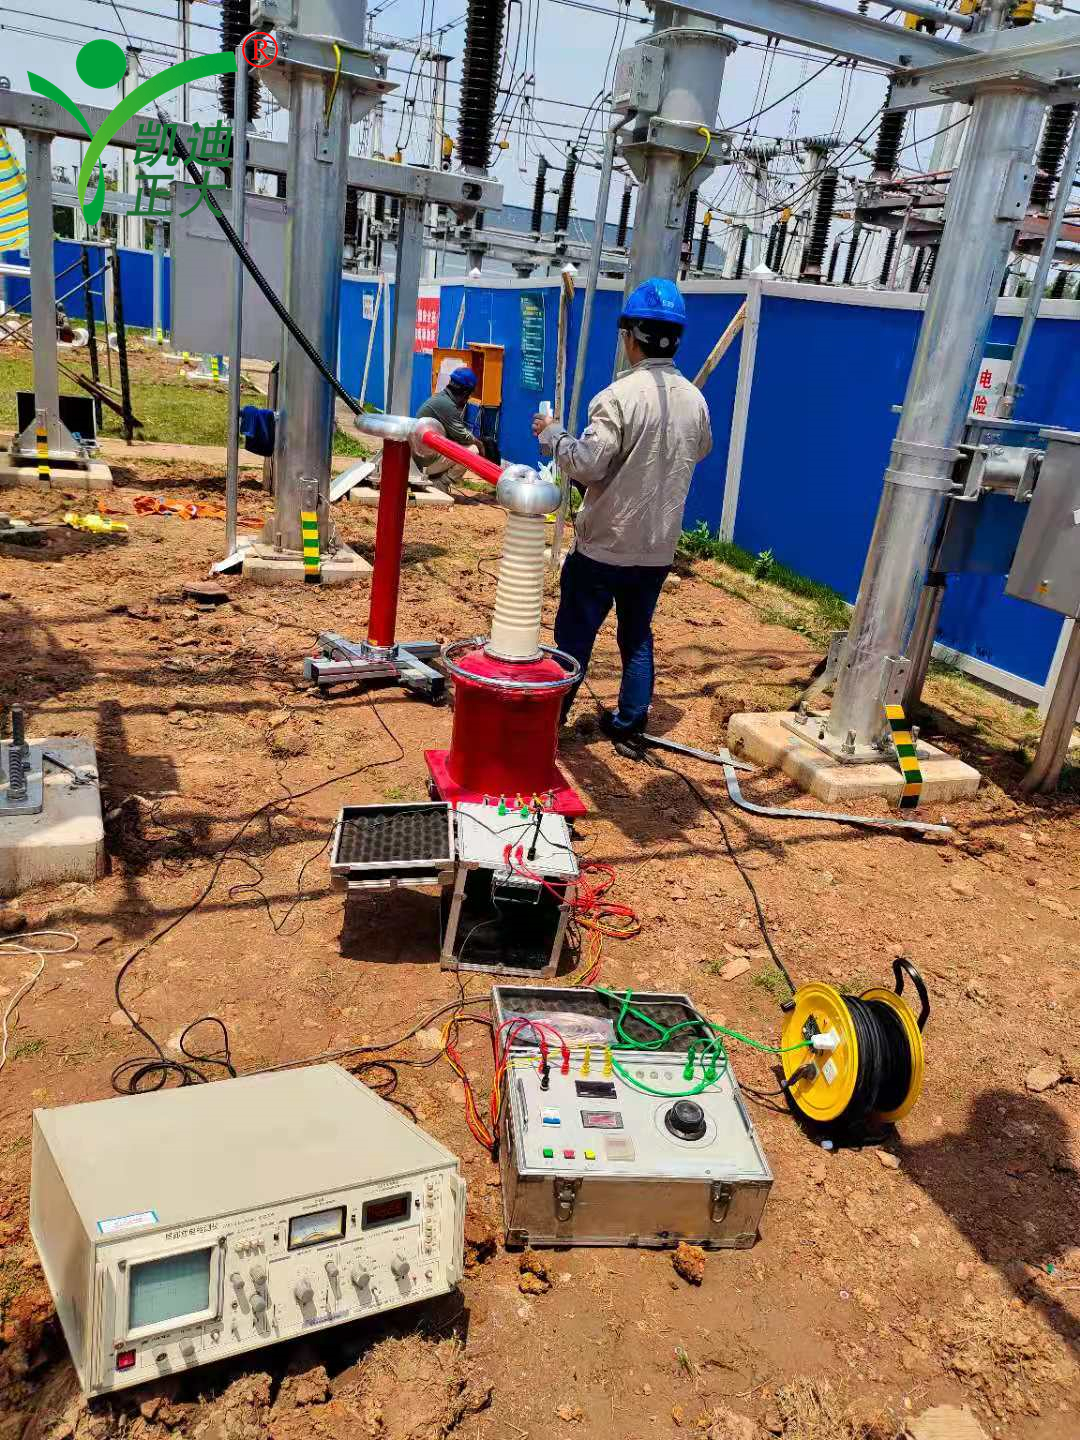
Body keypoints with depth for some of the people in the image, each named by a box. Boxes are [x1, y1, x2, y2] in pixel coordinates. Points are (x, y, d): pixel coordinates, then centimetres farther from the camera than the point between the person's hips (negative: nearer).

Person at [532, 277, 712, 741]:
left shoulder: (620, 395, -19)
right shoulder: (694, 399, 2)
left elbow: (586, 464, -23)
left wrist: (551, 433, -6)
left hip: (603, 545, -5)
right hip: (658, 547, 6)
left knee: (574, 635, 7)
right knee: (638, 636, 18)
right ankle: (629, 720, 23)